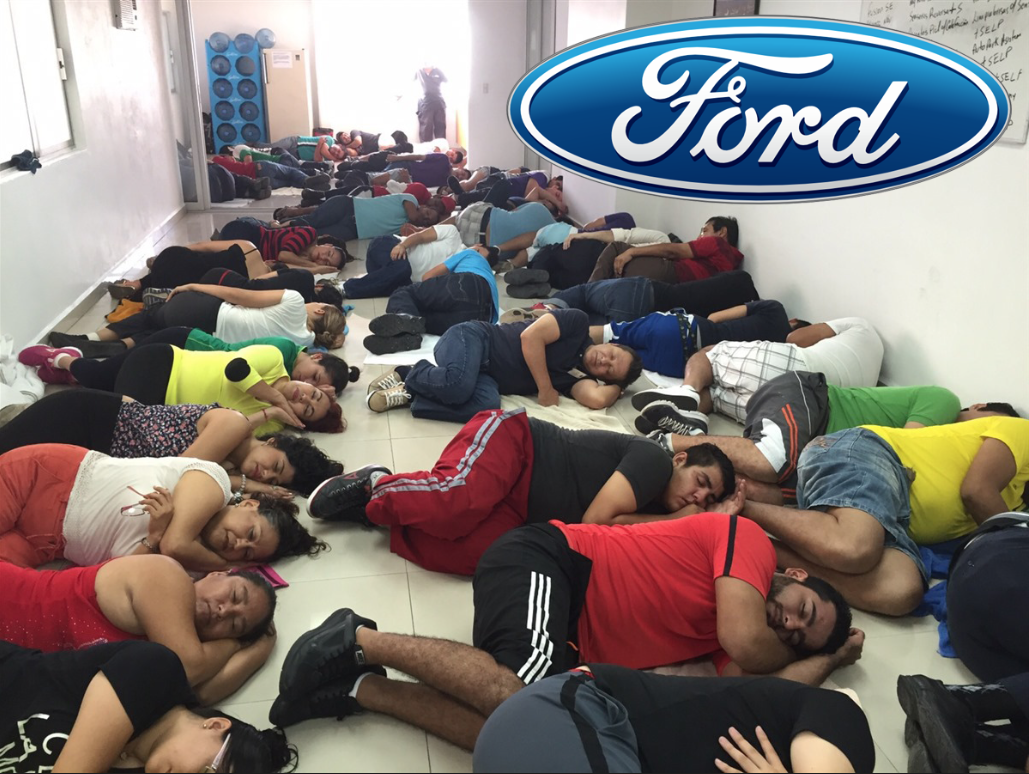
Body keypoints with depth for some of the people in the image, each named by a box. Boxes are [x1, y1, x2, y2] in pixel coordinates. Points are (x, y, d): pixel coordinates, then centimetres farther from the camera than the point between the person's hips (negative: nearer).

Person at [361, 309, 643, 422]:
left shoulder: (576, 377, 11)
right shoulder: (578, 323, -2)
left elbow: (596, 399, -10)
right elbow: (530, 336, -14)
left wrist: (617, 387, 11)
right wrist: (546, 391, -11)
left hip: (485, 375, 5)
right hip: (472, 338, -5)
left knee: (488, 406, -29)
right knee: (458, 384, -38)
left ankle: (407, 394, -14)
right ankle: (412, 375, -5)